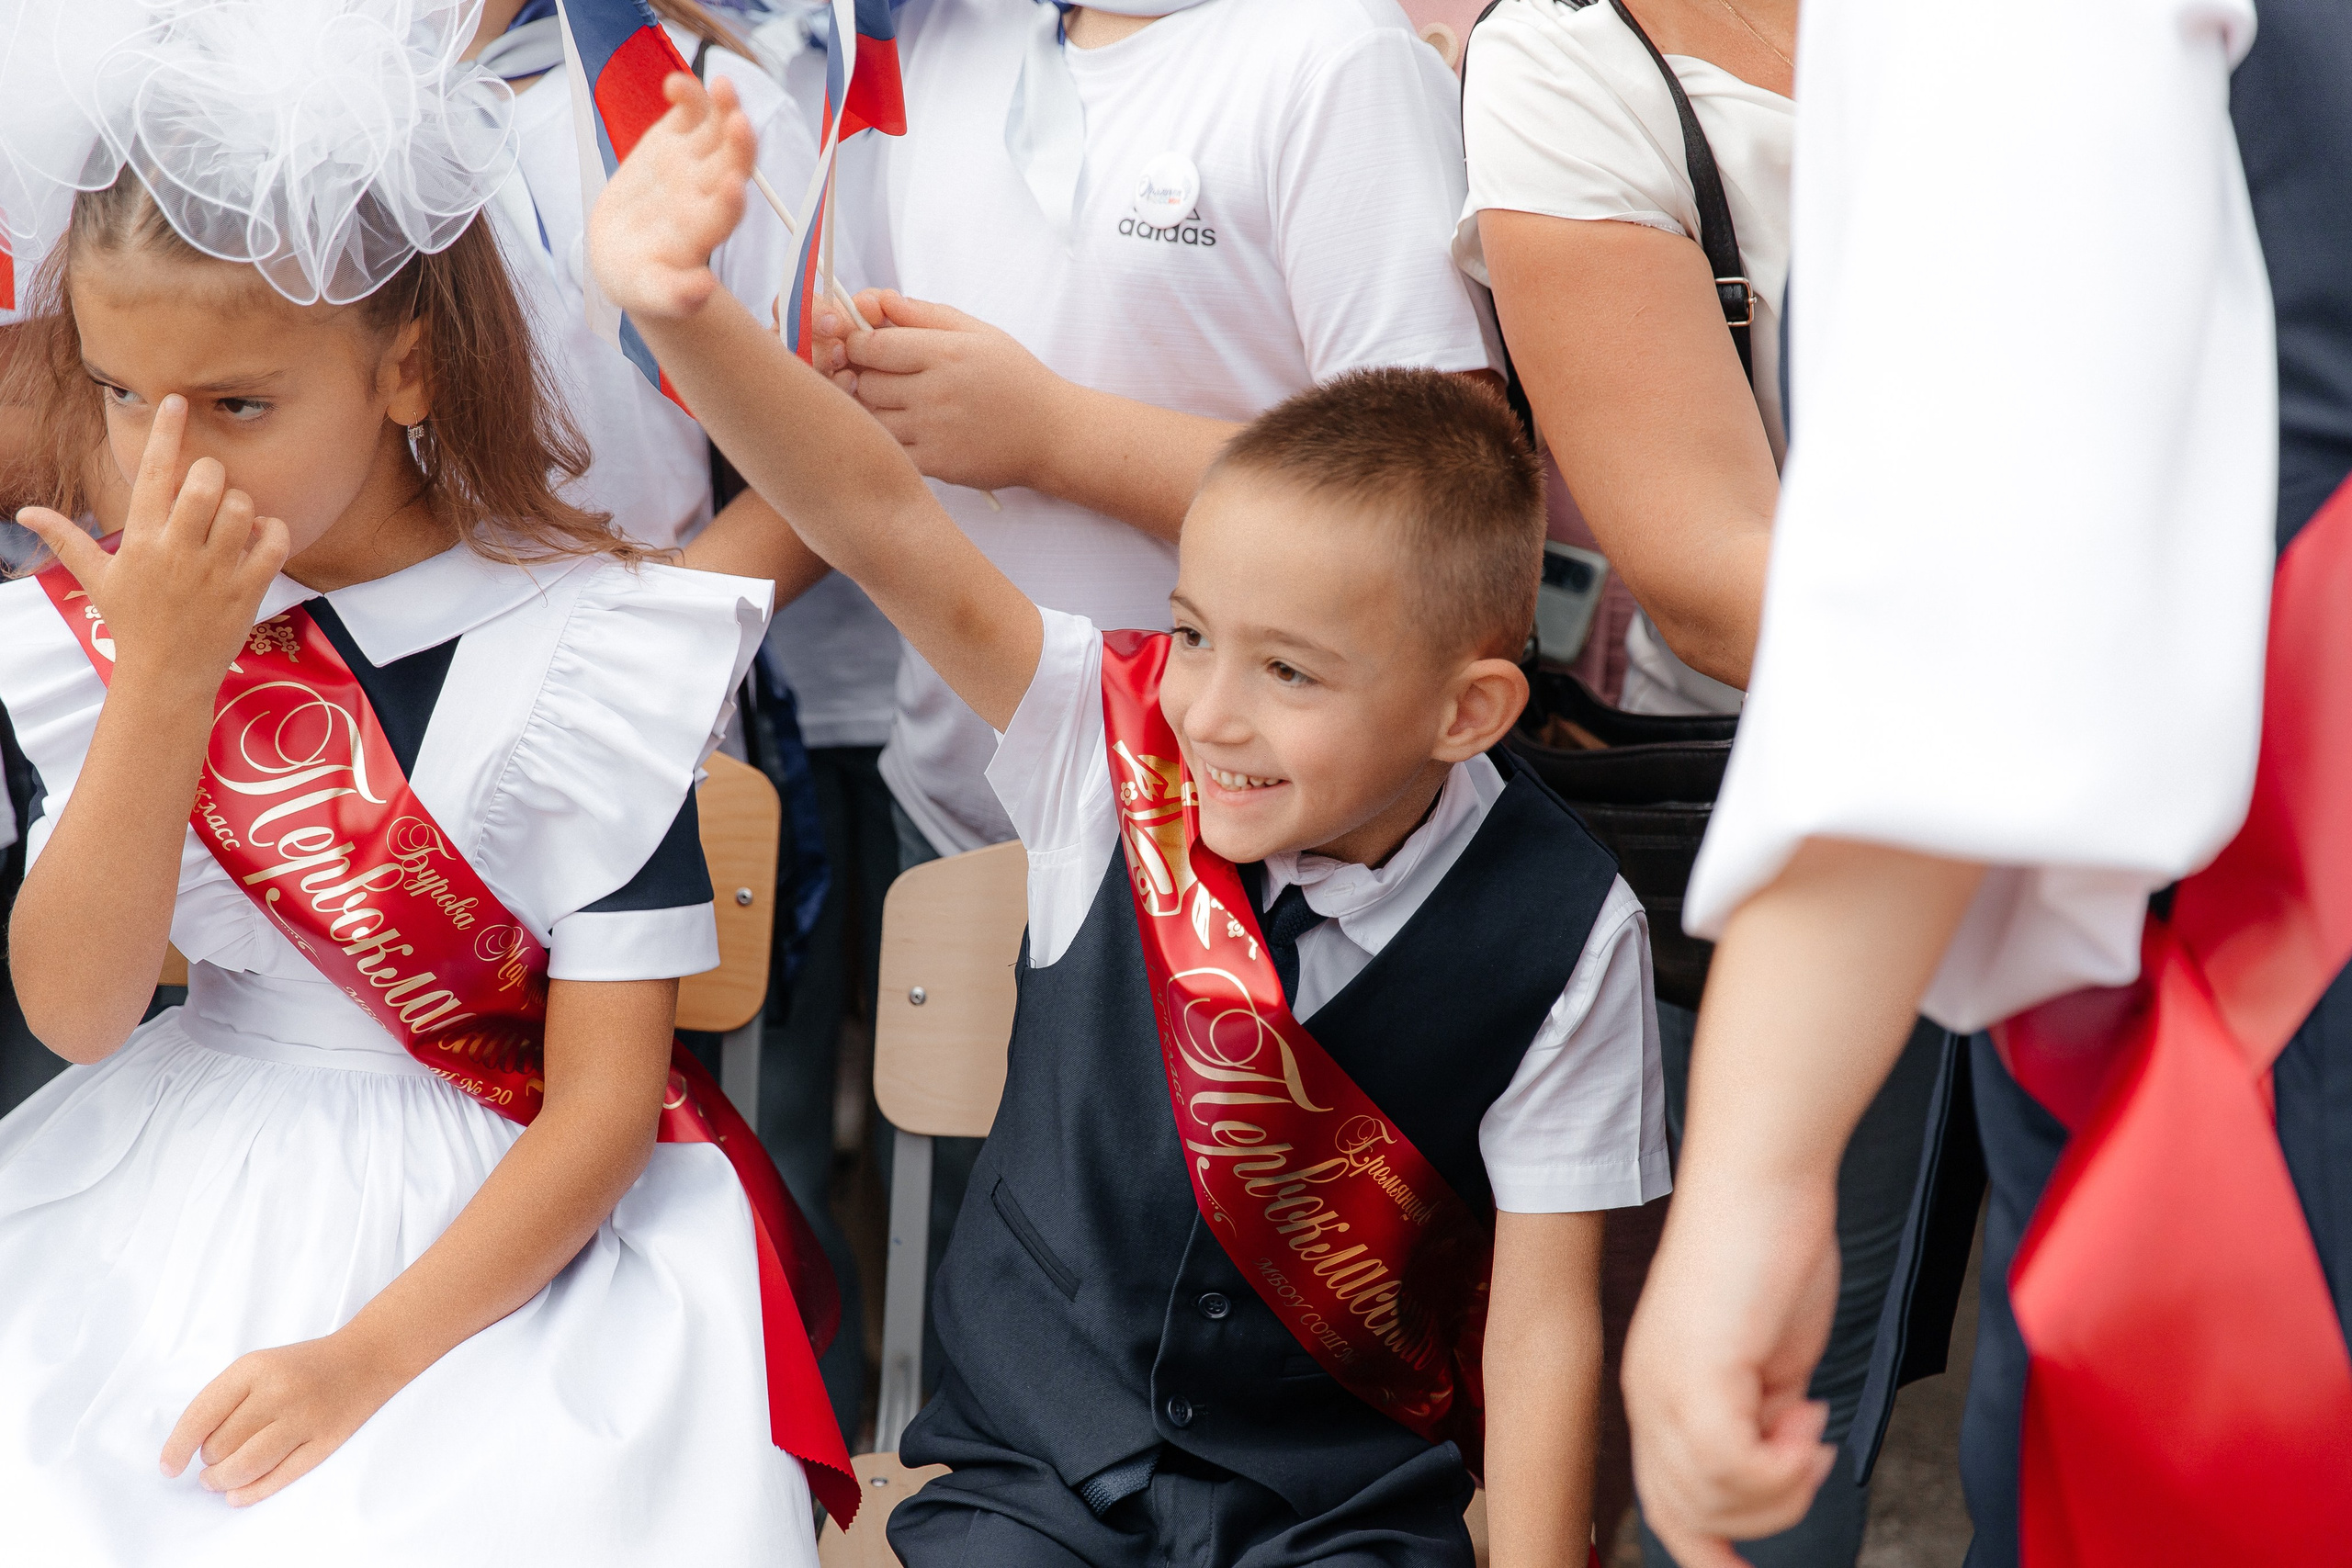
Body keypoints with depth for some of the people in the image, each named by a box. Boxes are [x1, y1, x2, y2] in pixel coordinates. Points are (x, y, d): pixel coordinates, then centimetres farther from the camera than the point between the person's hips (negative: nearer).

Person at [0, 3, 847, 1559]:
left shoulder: (586, 656, -12)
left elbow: (605, 1102, -12)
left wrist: (369, 1357, -20)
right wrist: (165, 673, -20)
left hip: (505, 1224, -3)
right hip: (188, 1191, 4)